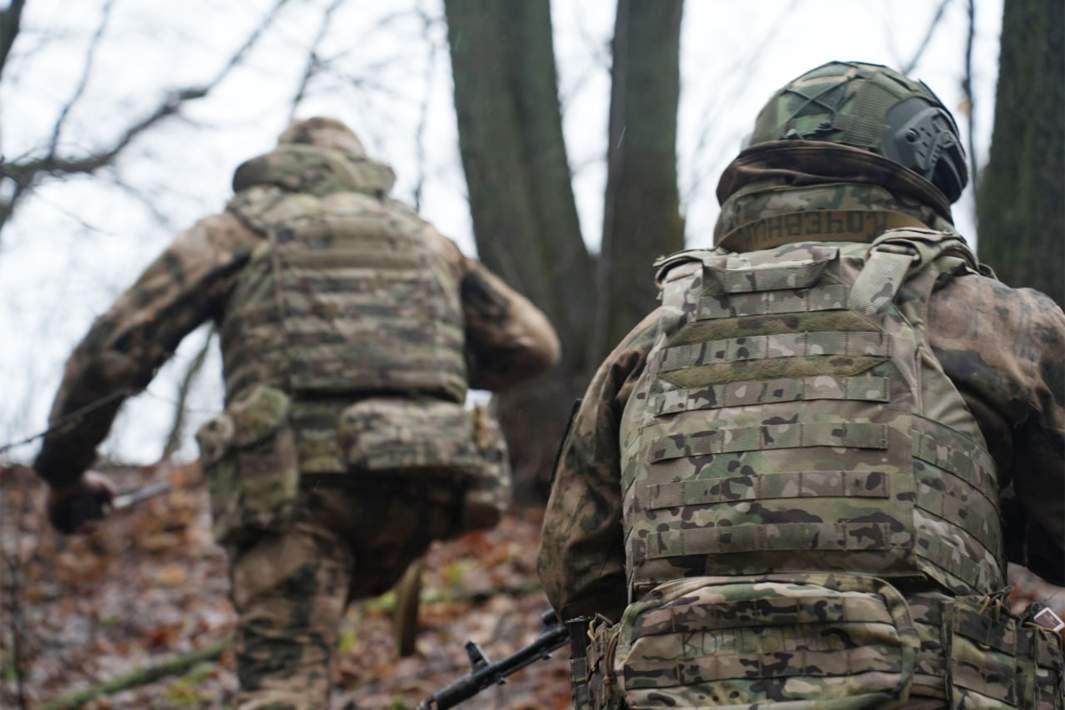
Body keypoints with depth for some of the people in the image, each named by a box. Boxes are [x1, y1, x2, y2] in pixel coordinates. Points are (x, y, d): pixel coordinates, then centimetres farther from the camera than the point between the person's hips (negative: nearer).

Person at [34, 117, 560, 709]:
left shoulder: (244, 226, 17)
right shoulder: (419, 234, 28)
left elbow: (116, 345, 10)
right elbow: (533, 343, 28)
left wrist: (64, 468, 22)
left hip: (300, 476, -4)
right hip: (420, 485, 4)